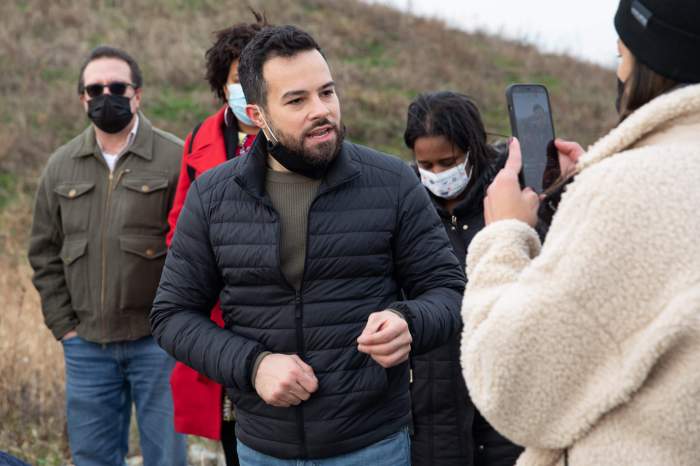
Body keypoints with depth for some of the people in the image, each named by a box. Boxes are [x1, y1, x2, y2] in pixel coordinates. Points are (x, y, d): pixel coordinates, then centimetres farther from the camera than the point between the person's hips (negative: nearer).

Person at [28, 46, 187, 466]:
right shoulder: (61, 166, 10)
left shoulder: (175, 158, -5)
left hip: (157, 341, -4)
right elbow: (45, 254, 14)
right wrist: (63, 325, 7)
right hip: (86, 346, 4)